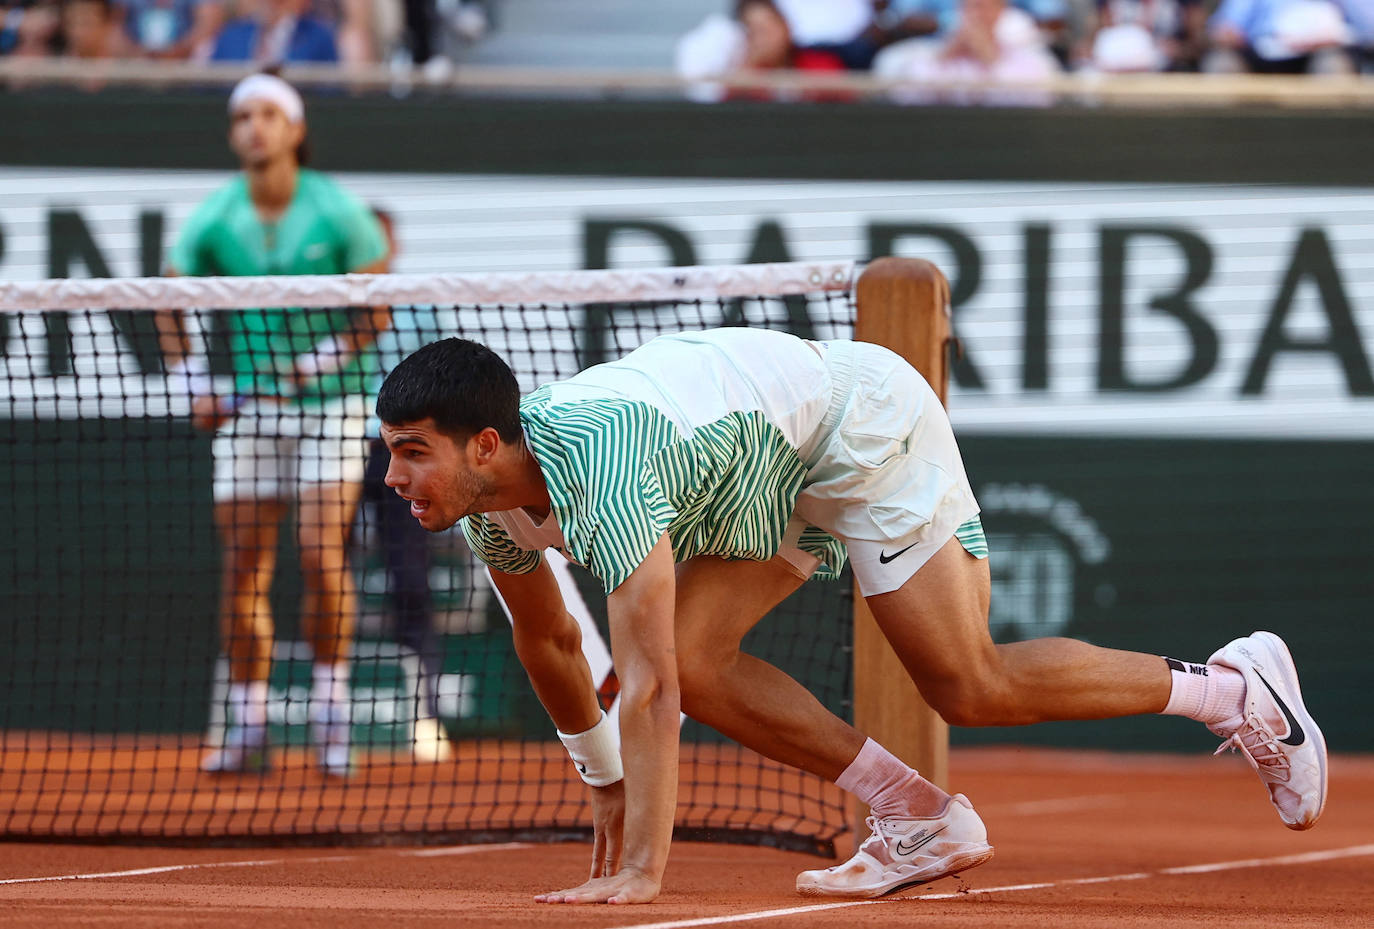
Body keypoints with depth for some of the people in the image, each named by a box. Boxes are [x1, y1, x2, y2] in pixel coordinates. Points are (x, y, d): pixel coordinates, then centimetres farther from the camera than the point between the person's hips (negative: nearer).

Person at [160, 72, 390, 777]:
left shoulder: (338, 215, -8)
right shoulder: (212, 223, -2)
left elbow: (376, 311, -3)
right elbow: (169, 308, 11)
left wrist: (323, 360, -17)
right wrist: (194, 383, 0)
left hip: (329, 402, -3)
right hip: (248, 408, 3)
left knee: (322, 554, -15)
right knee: (242, 567, 1)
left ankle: (330, 708, -3)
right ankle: (246, 725, 9)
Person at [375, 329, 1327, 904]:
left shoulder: (598, 462, -39)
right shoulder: (498, 498, -11)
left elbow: (647, 688, -40)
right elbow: (546, 640, 11)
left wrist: (641, 872, -39)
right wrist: (605, 780, 20)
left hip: (864, 423, -8)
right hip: (775, 476, 8)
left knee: (972, 689, -10)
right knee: (697, 657, -9)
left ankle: (1236, 684, 7)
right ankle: (921, 819, 2)